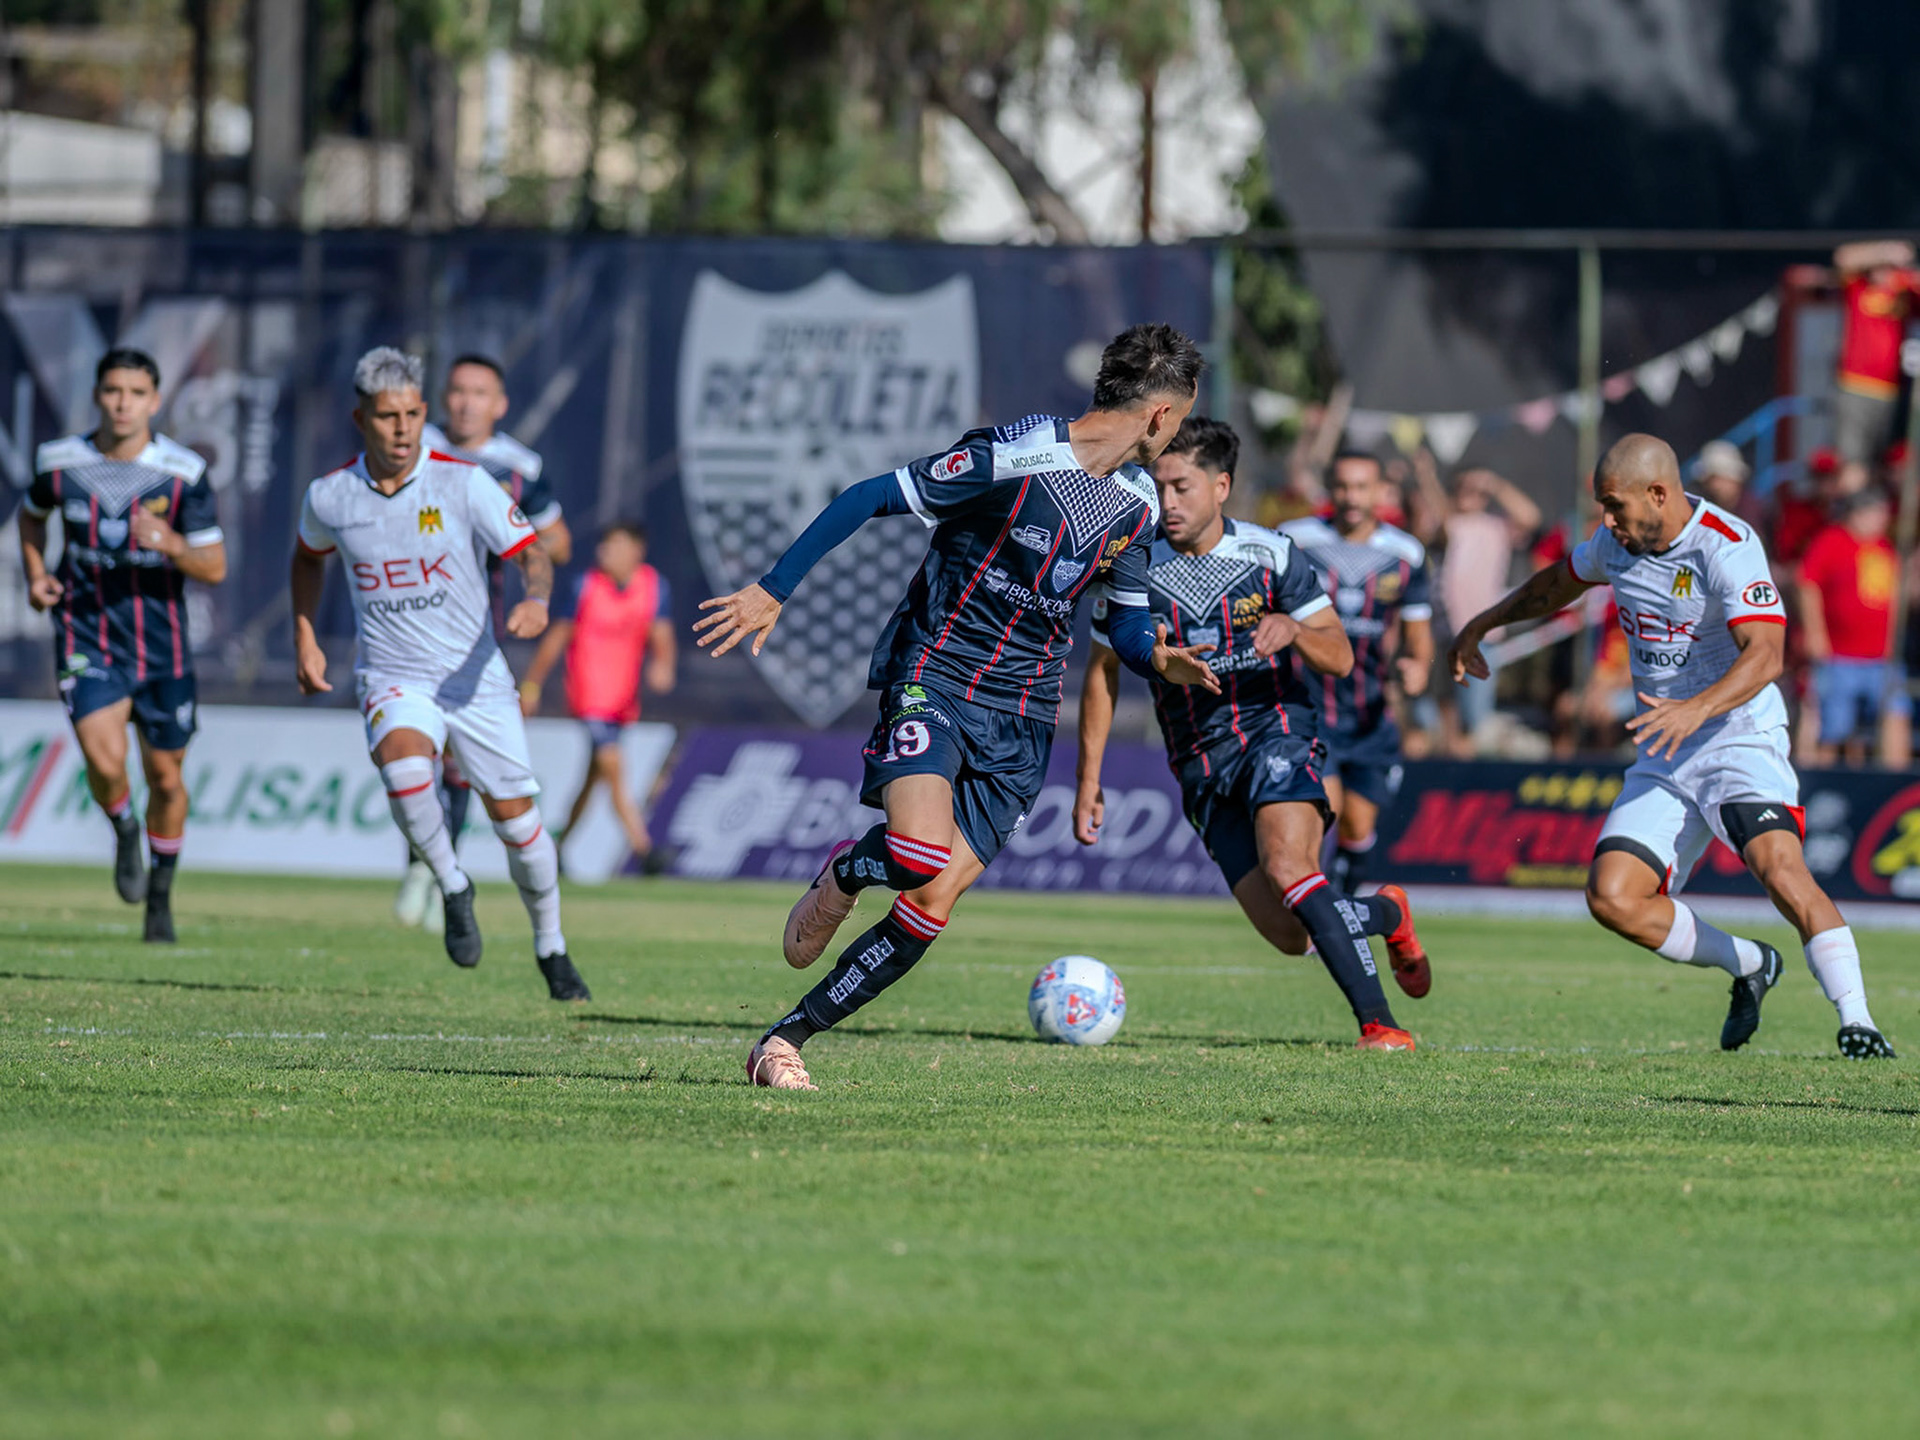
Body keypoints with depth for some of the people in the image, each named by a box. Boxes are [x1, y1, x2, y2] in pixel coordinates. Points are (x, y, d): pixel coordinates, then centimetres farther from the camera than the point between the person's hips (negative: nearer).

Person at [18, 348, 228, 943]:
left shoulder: (184, 473, -10)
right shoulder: (60, 462, -5)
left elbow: (215, 567, -9)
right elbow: (32, 512, 19)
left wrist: (170, 544, -28)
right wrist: (36, 574, 3)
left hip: (161, 646, 0)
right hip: (86, 640, 0)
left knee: (165, 777, 9)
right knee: (104, 762, -21)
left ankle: (160, 896, 32)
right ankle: (124, 830, 14)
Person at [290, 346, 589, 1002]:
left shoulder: (463, 483, -10)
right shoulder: (329, 496, -2)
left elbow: (531, 553, -10)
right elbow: (309, 557, 21)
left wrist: (535, 598, -31)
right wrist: (304, 639, 15)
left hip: (476, 677, 0)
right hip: (392, 679, 0)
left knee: (516, 819, 0)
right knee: (403, 765, -33)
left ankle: (552, 950, 24)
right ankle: (453, 887, -8)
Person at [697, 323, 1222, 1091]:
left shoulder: (1138, 504, 7)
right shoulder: (1012, 458, -15)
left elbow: (1126, 623, 17)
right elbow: (870, 499, -10)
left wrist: (1159, 659, -7)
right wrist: (772, 590, -10)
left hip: (1020, 722, 6)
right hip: (933, 676, -6)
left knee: (933, 904, -7)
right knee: (920, 854, -29)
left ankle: (785, 1040, 4)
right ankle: (845, 872, 7)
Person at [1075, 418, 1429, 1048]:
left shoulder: (1272, 554, -2)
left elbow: (1339, 658, -1)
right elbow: (1103, 672, 11)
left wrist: (1293, 629, -24)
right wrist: (1089, 778, 8)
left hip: (1277, 731, -2)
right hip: (1202, 765, 3)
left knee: (1287, 870, -31)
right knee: (1289, 936, -9)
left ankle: (1380, 1025, -27)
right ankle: (1386, 914, 24)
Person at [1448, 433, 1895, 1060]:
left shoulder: (1728, 546, -19)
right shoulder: (1615, 541, 5)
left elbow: (1764, 653, -30)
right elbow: (1558, 583, 29)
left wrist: (1698, 708, -45)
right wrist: (1480, 626, 32)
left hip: (1739, 733, -7)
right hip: (1664, 753, 7)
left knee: (1778, 866, -31)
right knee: (1611, 898, -8)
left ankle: (1856, 1020, -27)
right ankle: (1749, 966, 13)